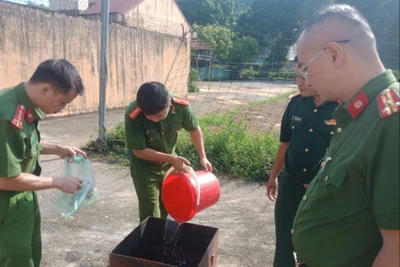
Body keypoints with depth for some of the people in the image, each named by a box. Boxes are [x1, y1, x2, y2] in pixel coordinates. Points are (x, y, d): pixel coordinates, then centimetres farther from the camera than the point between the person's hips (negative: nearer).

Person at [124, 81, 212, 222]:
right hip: (144, 166, -4)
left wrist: (203, 157, -7)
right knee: (149, 212, 1)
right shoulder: (133, 116, -34)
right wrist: (172, 159, -29)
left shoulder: (181, 106, -26)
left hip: (169, 163, 4)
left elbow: (194, 129, -6)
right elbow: (139, 151, -25)